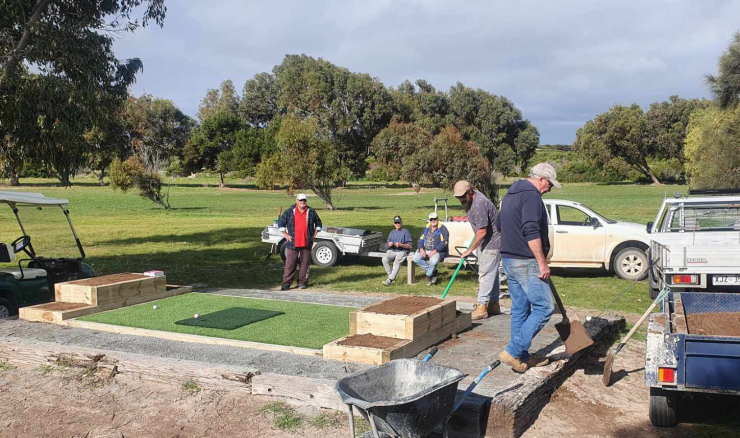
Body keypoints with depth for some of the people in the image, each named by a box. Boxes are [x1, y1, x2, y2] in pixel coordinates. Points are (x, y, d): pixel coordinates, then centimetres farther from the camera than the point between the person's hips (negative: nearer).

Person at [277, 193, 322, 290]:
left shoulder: (311, 212, 7)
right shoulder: (289, 212, 3)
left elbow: (318, 223, 19)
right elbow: (280, 222, 10)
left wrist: (314, 234, 9)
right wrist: (285, 234, 3)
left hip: (306, 243, 1)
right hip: (293, 243, -1)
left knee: (305, 263, 5)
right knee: (290, 264, -2)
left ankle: (302, 282, 15)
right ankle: (286, 283, 2)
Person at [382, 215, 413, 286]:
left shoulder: (405, 232, 5)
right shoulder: (392, 232, 22)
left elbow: (409, 246, -2)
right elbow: (387, 245, 21)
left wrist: (401, 245, -18)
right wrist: (389, 245, -5)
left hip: (402, 251, -5)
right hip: (392, 251, 5)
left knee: (397, 262, -34)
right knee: (384, 259, -26)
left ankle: (390, 280, -40)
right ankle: (391, 277, -18)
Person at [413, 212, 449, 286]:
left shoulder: (442, 229, -4)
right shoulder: (426, 228, 14)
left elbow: (444, 243, -13)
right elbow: (421, 239, 13)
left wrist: (434, 251, -22)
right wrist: (421, 249, -7)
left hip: (438, 251, -6)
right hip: (425, 250, 6)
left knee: (433, 261, -37)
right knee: (416, 258, -20)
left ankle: (429, 276, -7)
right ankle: (434, 272, -9)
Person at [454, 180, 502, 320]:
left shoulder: (479, 204, -27)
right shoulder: (471, 199, 6)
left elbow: (482, 231, -27)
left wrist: (470, 250, -19)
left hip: (493, 242, -10)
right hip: (487, 242, 10)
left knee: (486, 273, -11)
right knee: (491, 273, 13)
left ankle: (482, 307, -11)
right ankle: (494, 305, 21)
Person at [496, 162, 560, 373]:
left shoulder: (510, 195, 18)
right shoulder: (531, 195, -14)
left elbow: (499, 225, 29)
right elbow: (531, 231, -24)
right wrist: (542, 262, -21)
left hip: (509, 260, 10)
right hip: (527, 263, -10)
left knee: (519, 309, 14)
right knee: (543, 308, -4)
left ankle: (522, 357, 19)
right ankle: (513, 351, -6)